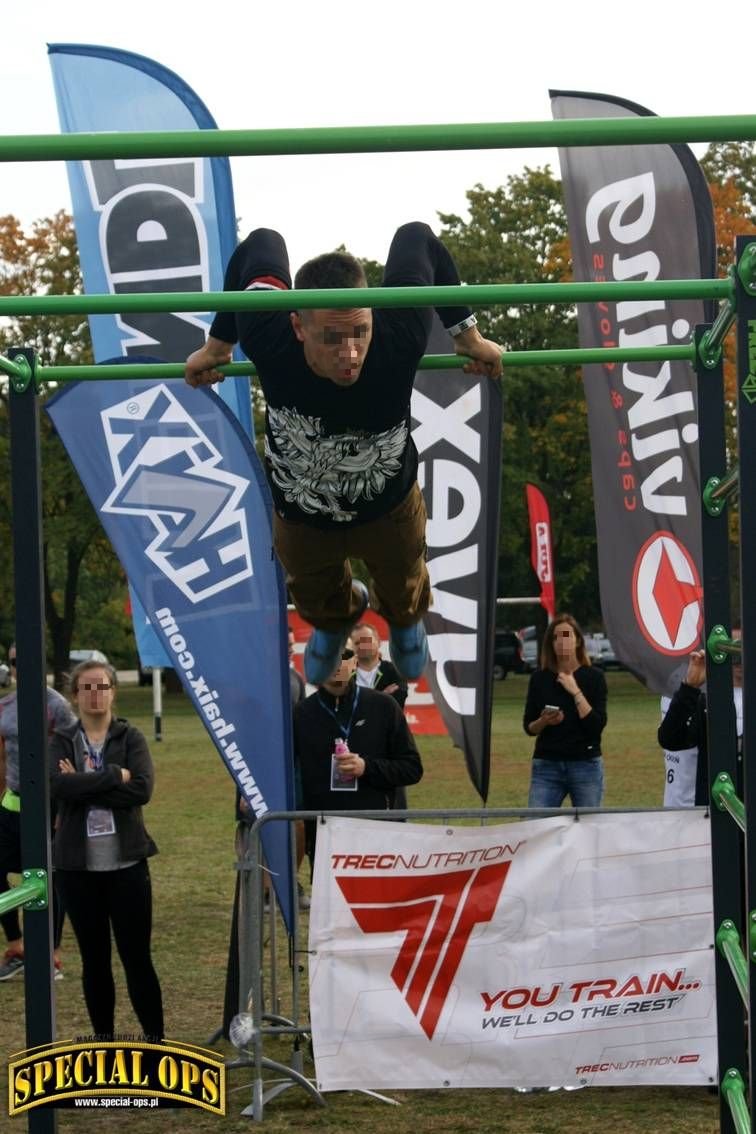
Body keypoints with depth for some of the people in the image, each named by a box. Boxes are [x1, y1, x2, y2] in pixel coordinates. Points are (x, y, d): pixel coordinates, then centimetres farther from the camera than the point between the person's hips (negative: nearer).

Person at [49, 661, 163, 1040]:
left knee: (137, 958, -1)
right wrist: (114, 775, -17)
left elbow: (142, 789, -14)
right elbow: (56, 785, -15)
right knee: (94, 960, 10)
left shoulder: (131, 738, 3)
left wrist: (84, 786, -15)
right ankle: (104, 1041, 20)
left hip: (126, 864, -1)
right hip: (78, 866, 1)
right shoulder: (62, 742, 4)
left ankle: (155, 1040, 7)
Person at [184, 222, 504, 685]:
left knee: (403, 588, 33)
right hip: (300, 514, 0)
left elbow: (417, 237, -24)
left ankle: (405, 619, 71)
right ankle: (336, 620, 70)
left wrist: (467, 333, -18)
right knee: (316, 598, 32)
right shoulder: (270, 341, -42)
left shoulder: (399, 338, -43)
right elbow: (263, 241, -21)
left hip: (389, 507, 0)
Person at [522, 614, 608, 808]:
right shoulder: (539, 678, 4)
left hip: (586, 765, -1)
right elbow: (528, 726, 8)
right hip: (546, 766, 1)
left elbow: (598, 725, -11)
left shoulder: (593, 677, -1)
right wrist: (544, 721, -13)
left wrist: (575, 691, -15)